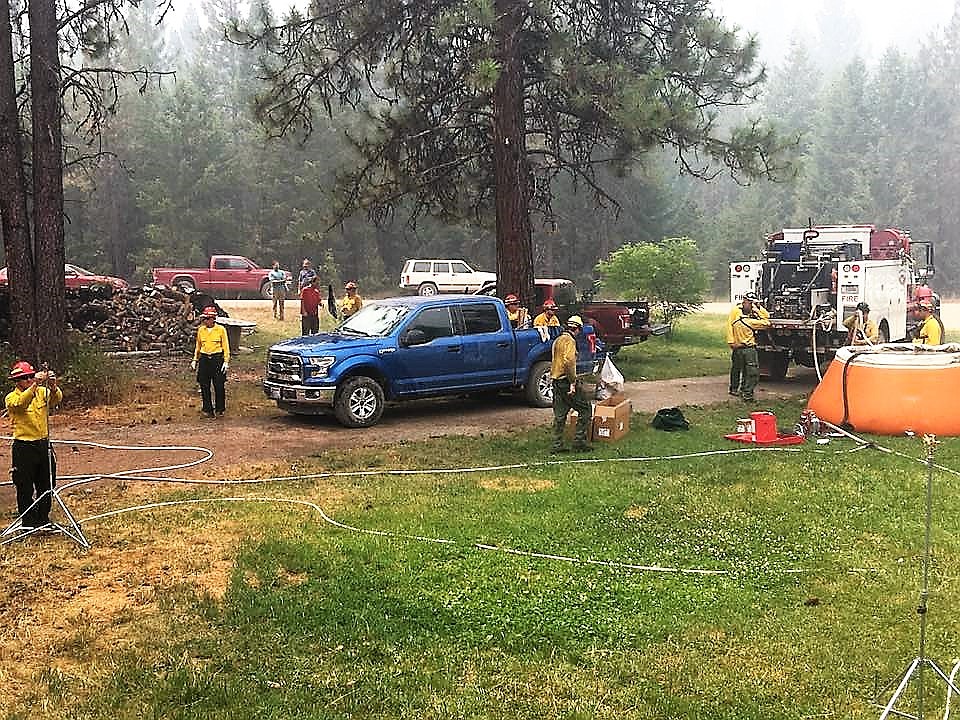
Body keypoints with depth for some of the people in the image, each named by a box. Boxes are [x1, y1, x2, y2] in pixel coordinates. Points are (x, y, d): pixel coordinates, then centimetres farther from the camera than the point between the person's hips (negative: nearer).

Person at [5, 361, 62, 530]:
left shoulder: (42, 392, 4)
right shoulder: (11, 398, -6)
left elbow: (56, 399, -15)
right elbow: (20, 403, -29)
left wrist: (53, 386, -37)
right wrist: (35, 385, -40)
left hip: (44, 444, 4)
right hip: (24, 447, -4)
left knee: (47, 486, 12)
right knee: (25, 488, 2)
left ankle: (43, 520, 26)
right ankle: (28, 523, 14)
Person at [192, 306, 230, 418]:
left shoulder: (221, 329, -3)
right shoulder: (201, 330, 8)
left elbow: (225, 346, 0)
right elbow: (198, 346, 17)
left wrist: (226, 361, -5)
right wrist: (195, 360, 12)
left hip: (217, 359, -3)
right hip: (204, 359, 3)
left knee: (219, 386, -3)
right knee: (205, 386, 3)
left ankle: (220, 410, 10)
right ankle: (208, 409, 13)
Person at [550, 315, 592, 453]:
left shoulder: (558, 340, 18)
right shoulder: (570, 341, -12)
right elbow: (569, 361, -25)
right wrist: (573, 382, -23)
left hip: (556, 380, 9)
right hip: (566, 381, -9)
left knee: (559, 415, 11)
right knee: (585, 409, 0)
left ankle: (557, 445, 11)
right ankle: (579, 441, -3)